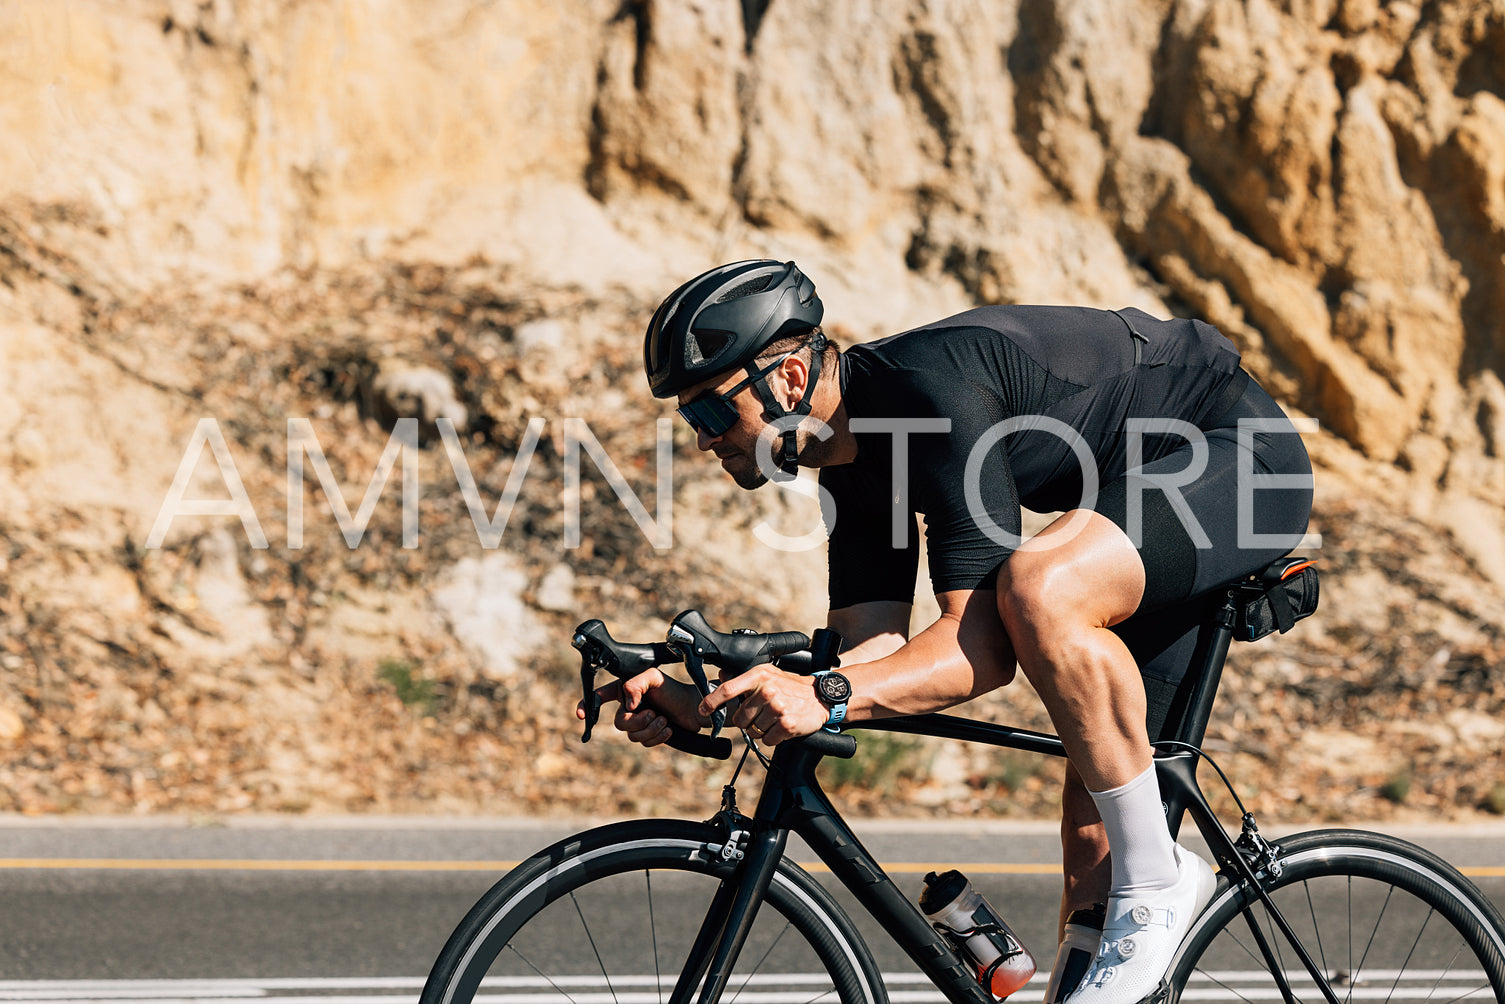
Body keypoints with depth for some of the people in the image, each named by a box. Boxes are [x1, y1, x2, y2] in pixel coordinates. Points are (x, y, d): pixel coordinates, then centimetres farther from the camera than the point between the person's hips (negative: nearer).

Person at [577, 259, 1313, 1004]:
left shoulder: (934, 396, -30)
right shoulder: (856, 454, -2)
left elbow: (984, 648, -33)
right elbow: (872, 647, -4)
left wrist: (827, 698, -44)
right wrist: (701, 707, -16)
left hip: (1246, 461, -9)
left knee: (1039, 589, -35)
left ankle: (1155, 879, -20)